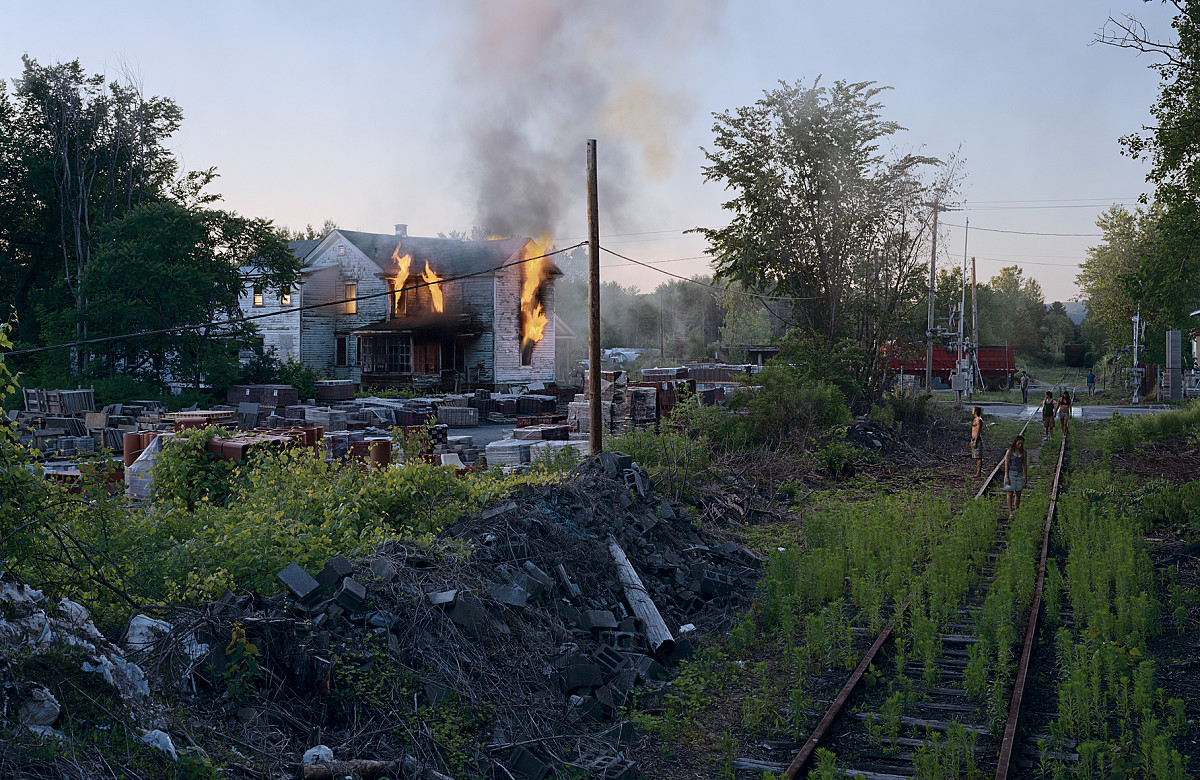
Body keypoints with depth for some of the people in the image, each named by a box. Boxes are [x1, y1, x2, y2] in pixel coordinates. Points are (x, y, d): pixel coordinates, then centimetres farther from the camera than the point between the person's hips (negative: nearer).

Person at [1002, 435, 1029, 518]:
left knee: (1018, 493, 7)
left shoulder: (1023, 452, 5)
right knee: (1010, 493, -6)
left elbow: (1025, 465, 10)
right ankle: (1010, 513, -10)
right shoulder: (1010, 451, -8)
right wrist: (1007, 477, -13)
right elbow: (1006, 465, -9)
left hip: (1019, 474, 5)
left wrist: (1025, 477, 7)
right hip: (1011, 473, -4)